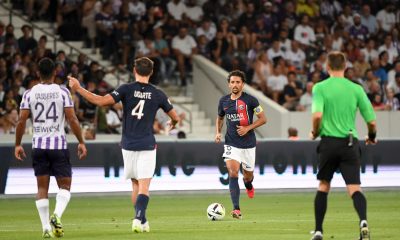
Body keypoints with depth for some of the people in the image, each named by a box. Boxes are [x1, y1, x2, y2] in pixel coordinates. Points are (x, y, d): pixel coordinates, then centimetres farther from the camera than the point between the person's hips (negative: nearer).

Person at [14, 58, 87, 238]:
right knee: (64, 185, 6)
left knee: (42, 188, 8)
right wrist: (81, 142, 1)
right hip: (58, 144, -2)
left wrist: (18, 145, 8)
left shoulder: (29, 94, 2)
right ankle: (57, 215, -20)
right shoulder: (62, 92, -2)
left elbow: (22, 120, -1)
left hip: (38, 145, 2)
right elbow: (72, 119, -6)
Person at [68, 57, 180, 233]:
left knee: (135, 185, 15)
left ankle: (142, 221, 20)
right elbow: (175, 117, 10)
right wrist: (173, 124, 35)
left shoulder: (126, 90, -6)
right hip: (147, 145, -1)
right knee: (144, 186, -5)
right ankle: (138, 219, -23)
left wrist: (78, 89, -11)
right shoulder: (158, 94, -1)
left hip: (128, 145, 1)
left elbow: (102, 101, -17)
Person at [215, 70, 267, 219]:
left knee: (248, 176, 13)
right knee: (233, 173, -18)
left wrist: (247, 128, -16)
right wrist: (218, 132, 4)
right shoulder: (224, 101, 2)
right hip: (231, 144, 1)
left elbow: (263, 119, -4)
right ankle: (236, 210, -21)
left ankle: (248, 185, 54)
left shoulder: (250, 100, -9)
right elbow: (220, 118, 21)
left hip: (248, 144, -1)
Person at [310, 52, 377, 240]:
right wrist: (372, 137, 25)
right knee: (354, 188, -5)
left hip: (329, 142, 0)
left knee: (323, 186, 17)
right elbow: (372, 121, 4)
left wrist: (315, 132, 5)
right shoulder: (356, 89, 5)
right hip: (350, 143, 0)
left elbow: (317, 115, -16)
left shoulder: (320, 88, -1)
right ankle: (363, 220, -33)